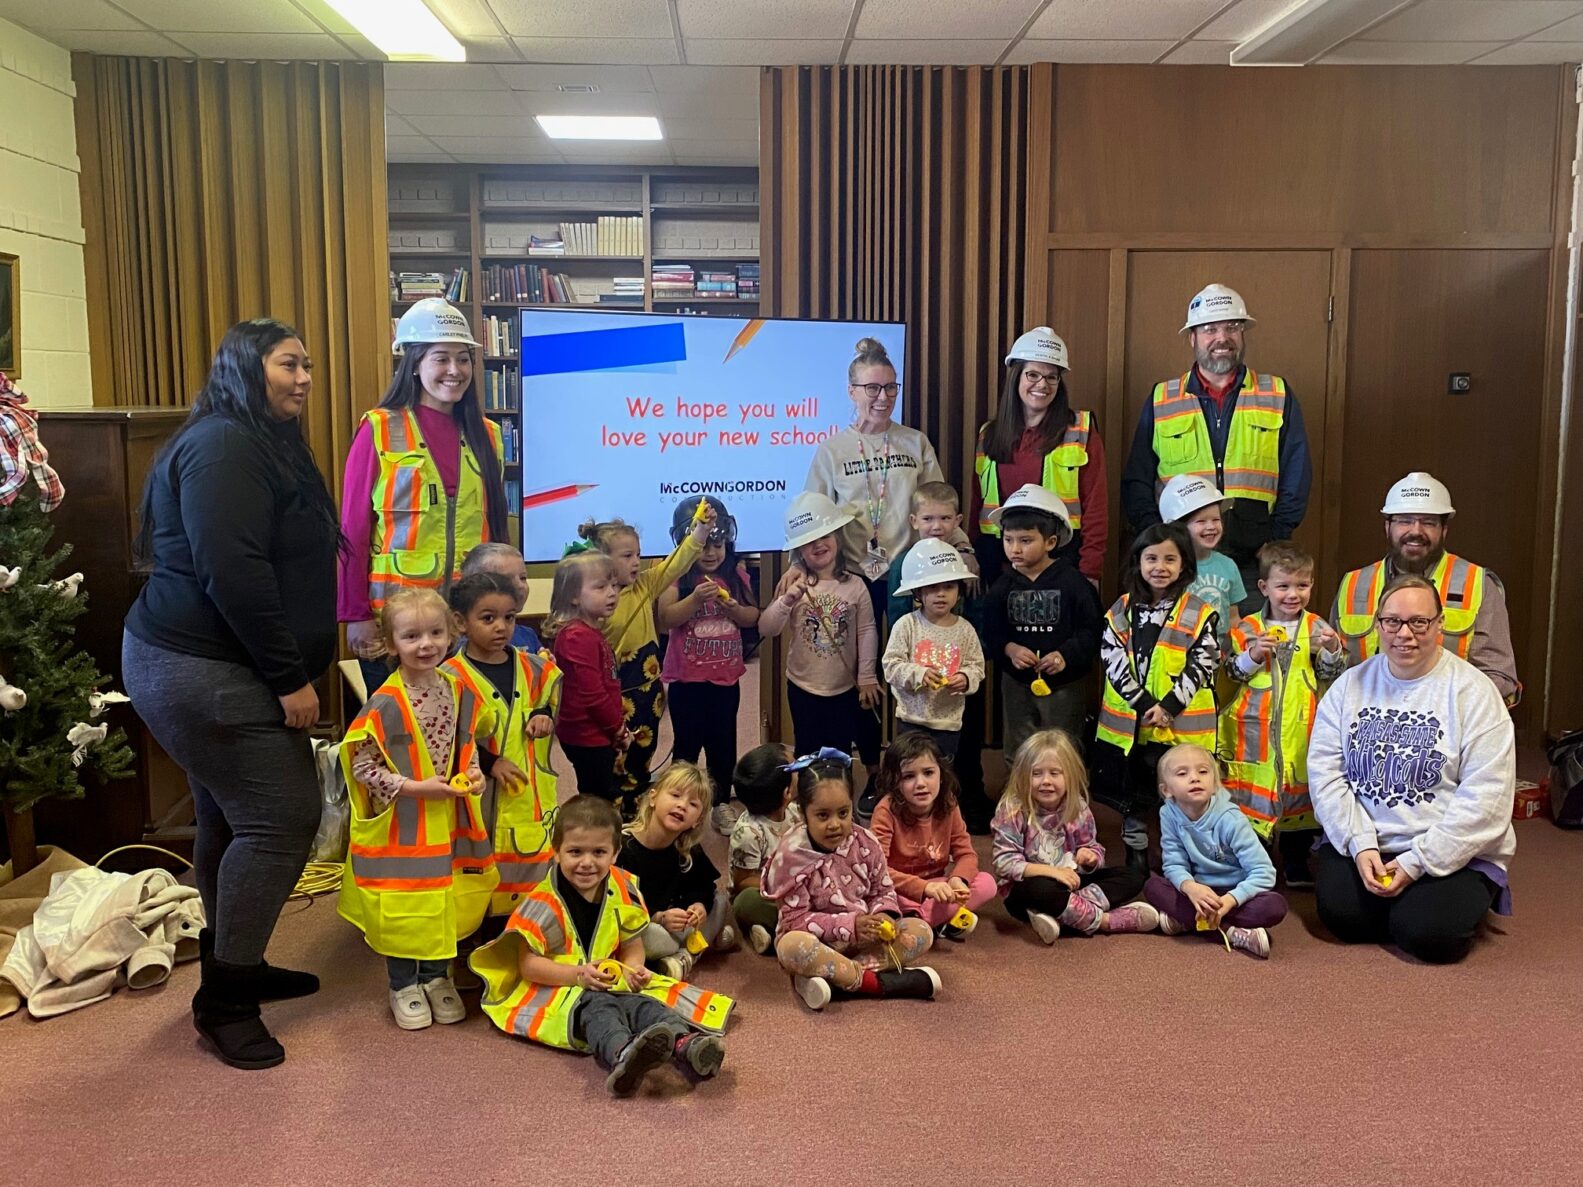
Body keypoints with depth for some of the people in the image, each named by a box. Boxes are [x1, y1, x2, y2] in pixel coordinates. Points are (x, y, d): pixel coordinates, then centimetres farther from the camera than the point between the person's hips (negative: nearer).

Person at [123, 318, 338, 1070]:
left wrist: (290, 671, 20)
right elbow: (233, 576, -25)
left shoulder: (264, 444, 17)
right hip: (202, 671, -11)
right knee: (283, 818, -9)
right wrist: (290, 677, -22)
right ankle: (224, 1000, 2)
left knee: (234, 819, 17)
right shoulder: (223, 447, -17)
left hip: (215, 666, 11)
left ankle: (235, 970, 30)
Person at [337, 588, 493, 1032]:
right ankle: (403, 987, 26)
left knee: (446, 900, 14)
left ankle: (437, 978, 34)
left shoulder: (458, 691, -2)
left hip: (449, 821, 5)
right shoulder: (385, 704, -19)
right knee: (402, 904, 6)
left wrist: (473, 774, -6)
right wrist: (414, 787, -21)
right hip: (401, 825, -5)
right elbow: (361, 766, -16)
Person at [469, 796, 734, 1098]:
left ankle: (685, 1045, -55)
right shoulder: (543, 903, -12)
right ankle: (621, 1056, -69)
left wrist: (634, 969, -12)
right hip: (551, 990, -5)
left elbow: (632, 945, 12)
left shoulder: (623, 891, 4)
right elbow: (528, 964, -14)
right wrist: (579, 975, -27)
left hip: (609, 985, 5)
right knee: (595, 1008, -36)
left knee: (641, 1003, -26)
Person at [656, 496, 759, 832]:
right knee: (687, 743, 7)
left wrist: (735, 609, -15)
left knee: (723, 742, 14)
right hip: (687, 678, -3)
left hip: (726, 676, 3)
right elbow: (664, 620, -18)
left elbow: (753, 617, 5)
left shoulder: (735, 574, 2)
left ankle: (722, 802, 28)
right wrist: (696, 599, -29)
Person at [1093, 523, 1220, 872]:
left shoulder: (1198, 614, -2)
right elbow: (1114, 660, -4)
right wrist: (1143, 704, -13)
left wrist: (1169, 706, -16)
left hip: (1182, 725, -2)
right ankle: (1135, 860, 27)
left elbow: (1201, 666, -7)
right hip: (1129, 722, 2)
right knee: (1132, 797, 13)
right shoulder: (1122, 610, 2)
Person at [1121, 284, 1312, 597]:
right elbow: (1137, 483, 9)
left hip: (1255, 562, 0)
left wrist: (1274, 544, -4)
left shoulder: (1279, 397, 10)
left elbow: (1296, 479, 9)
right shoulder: (1161, 401, 11)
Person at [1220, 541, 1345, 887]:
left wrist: (1332, 651, -18)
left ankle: (1296, 864, 28)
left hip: (1302, 729, 2)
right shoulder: (1247, 629, -1)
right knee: (1252, 796, 5)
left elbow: (1331, 676, 0)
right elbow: (1232, 673, -1)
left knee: (1300, 791, 13)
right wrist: (1251, 656, -18)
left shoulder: (1317, 628, 2)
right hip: (1257, 730, -1)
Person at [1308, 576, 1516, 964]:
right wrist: (1360, 844, -13)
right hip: (1361, 842, 3)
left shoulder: (1473, 692, -7)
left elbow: (1485, 796, -13)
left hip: (1453, 853, -2)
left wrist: (1417, 862, -16)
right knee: (1341, 914, -21)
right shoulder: (1350, 685, 4)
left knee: (1426, 933, -23)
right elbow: (1324, 771, 0)